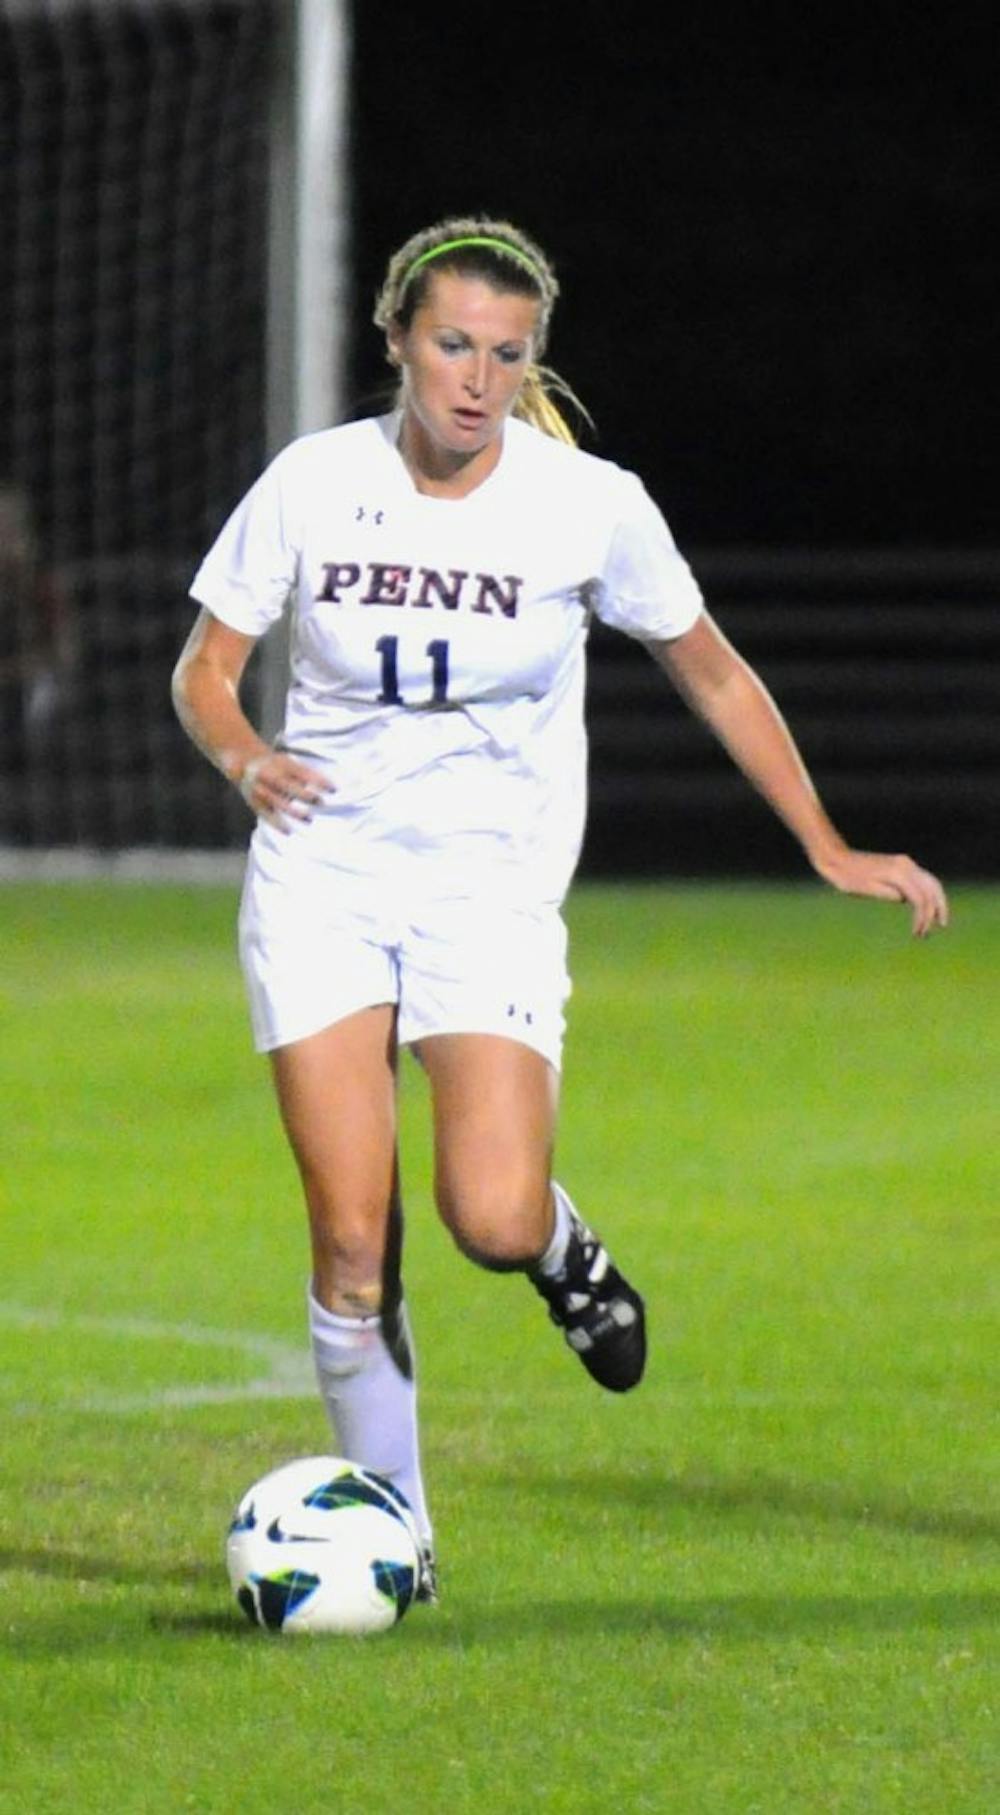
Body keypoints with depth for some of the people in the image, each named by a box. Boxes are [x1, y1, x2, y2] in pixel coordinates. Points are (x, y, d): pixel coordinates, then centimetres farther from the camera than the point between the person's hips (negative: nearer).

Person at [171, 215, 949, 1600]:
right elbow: (204, 669, 5)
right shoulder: (311, 485, -5)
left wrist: (831, 852, 6)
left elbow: (714, 677, 7)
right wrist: (244, 756, -18)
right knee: (351, 1237, -8)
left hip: (492, 889, -1)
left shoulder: (589, 506, -6)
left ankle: (561, 1249, 18)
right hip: (321, 876, 1)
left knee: (492, 1219, -19)